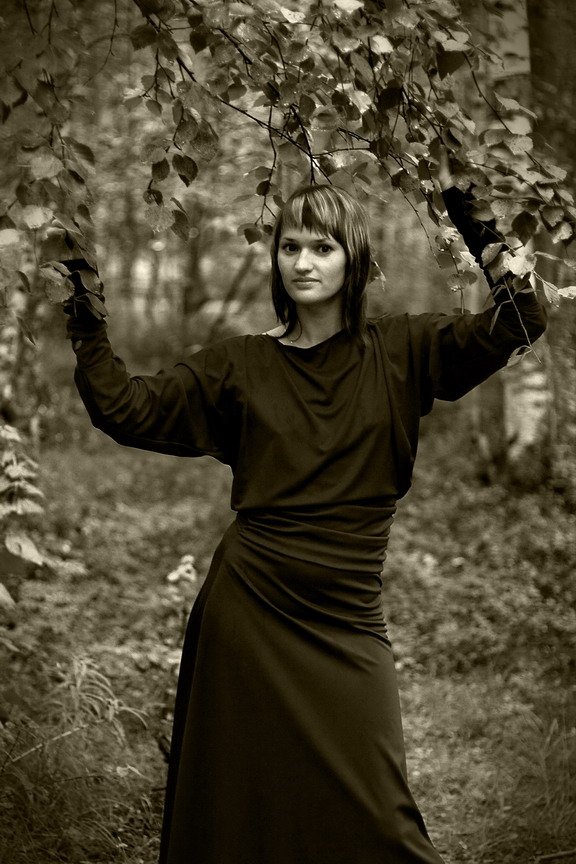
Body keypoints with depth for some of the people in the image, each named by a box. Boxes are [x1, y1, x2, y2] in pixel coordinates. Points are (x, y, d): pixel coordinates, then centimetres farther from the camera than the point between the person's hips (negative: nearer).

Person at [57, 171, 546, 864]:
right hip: (247, 609, 1)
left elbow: (519, 324, -5)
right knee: (244, 804, 10)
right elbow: (126, 410, 4)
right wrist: (86, 323, -3)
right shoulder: (240, 365, 5)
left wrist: (480, 233, -14)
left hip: (346, 622, 0)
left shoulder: (400, 353, 3)